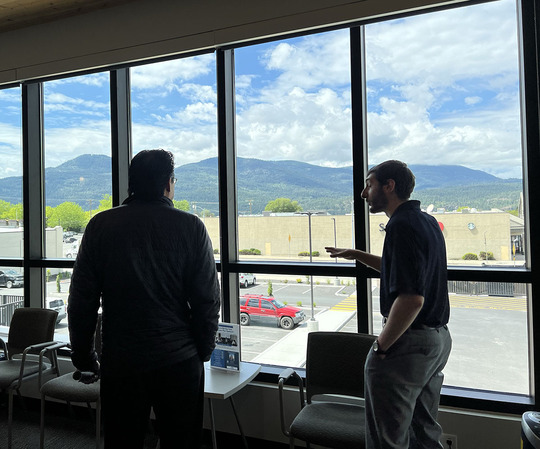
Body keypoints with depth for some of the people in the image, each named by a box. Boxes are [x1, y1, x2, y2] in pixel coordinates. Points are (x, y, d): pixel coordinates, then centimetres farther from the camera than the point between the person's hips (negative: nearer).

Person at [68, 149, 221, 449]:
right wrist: (203, 351, 8)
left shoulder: (100, 225, -2)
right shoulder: (191, 227, -7)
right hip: (179, 360, -1)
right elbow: (207, 300, -6)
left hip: (119, 362, 2)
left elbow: (81, 300, 1)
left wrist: (83, 357, 12)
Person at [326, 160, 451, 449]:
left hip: (409, 342, -10)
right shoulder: (427, 222, 10)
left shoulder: (402, 226, -21)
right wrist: (357, 256, 21)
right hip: (438, 338, 10)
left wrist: (381, 345, -18)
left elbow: (411, 298, -29)